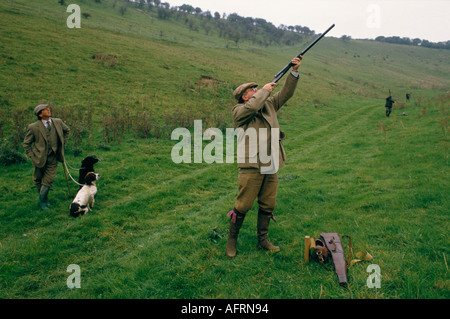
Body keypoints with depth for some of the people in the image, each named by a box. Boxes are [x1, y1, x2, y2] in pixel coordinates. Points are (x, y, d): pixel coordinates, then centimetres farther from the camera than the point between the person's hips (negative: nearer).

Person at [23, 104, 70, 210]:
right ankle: (45, 199, 32)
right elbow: (26, 143, 1)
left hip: (53, 158, 2)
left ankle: (41, 200, 17)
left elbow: (67, 130, 21)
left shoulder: (58, 122, -1)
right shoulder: (33, 127, -10)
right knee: (38, 180, 12)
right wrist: (31, 155, -5)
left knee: (48, 181, -1)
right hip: (40, 157, -2)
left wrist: (63, 143, 13)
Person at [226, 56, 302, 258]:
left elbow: (286, 93, 12)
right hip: (251, 167, -6)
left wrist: (294, 72, 1)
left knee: (268, 206, 12)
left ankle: (262, 240, 27)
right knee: (243, 206, -3)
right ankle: (232, 240, 15)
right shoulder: (238, 111, -4)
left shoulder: (268, 105, 16)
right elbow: (252, 106, -24)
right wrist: (265, 90, -9)